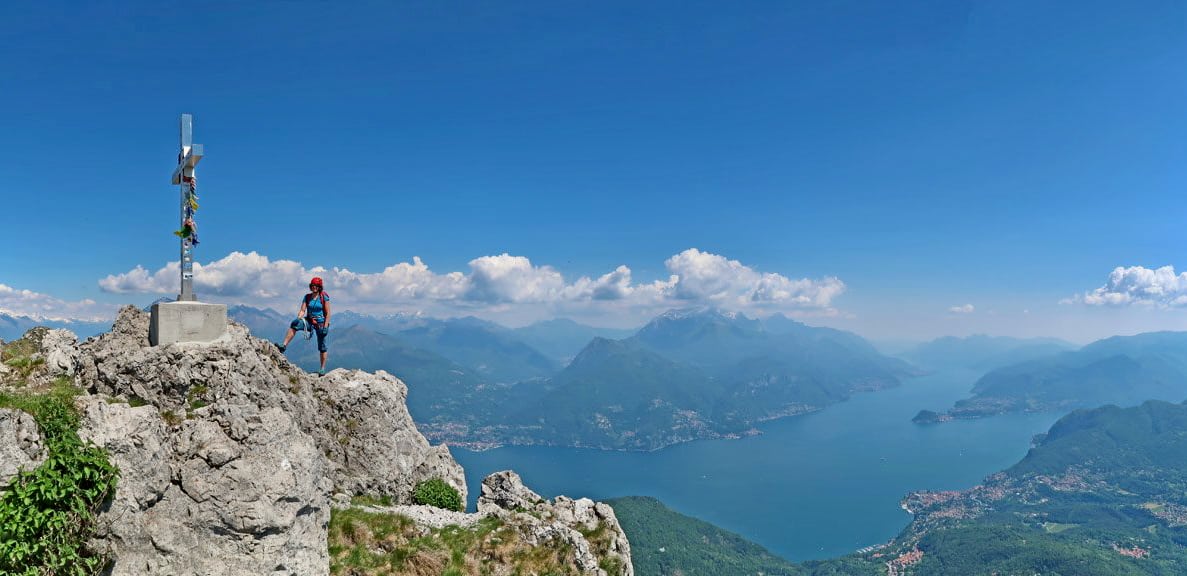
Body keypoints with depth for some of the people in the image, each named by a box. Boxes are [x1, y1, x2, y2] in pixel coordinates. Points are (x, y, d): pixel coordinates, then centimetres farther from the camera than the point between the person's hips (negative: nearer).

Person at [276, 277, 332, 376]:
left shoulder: (324, 297, -8)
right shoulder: (307, 297, 3)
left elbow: (328, 313, -9)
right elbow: (302, 310, -1)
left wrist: (325, 327, -15)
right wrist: (298, 318, -23)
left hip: (321, 323, -3)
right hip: (309, 321, 3)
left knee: (322, 346, 3)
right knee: (294, 324, -27)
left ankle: (323, 369, 14)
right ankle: (284, 345, -32)